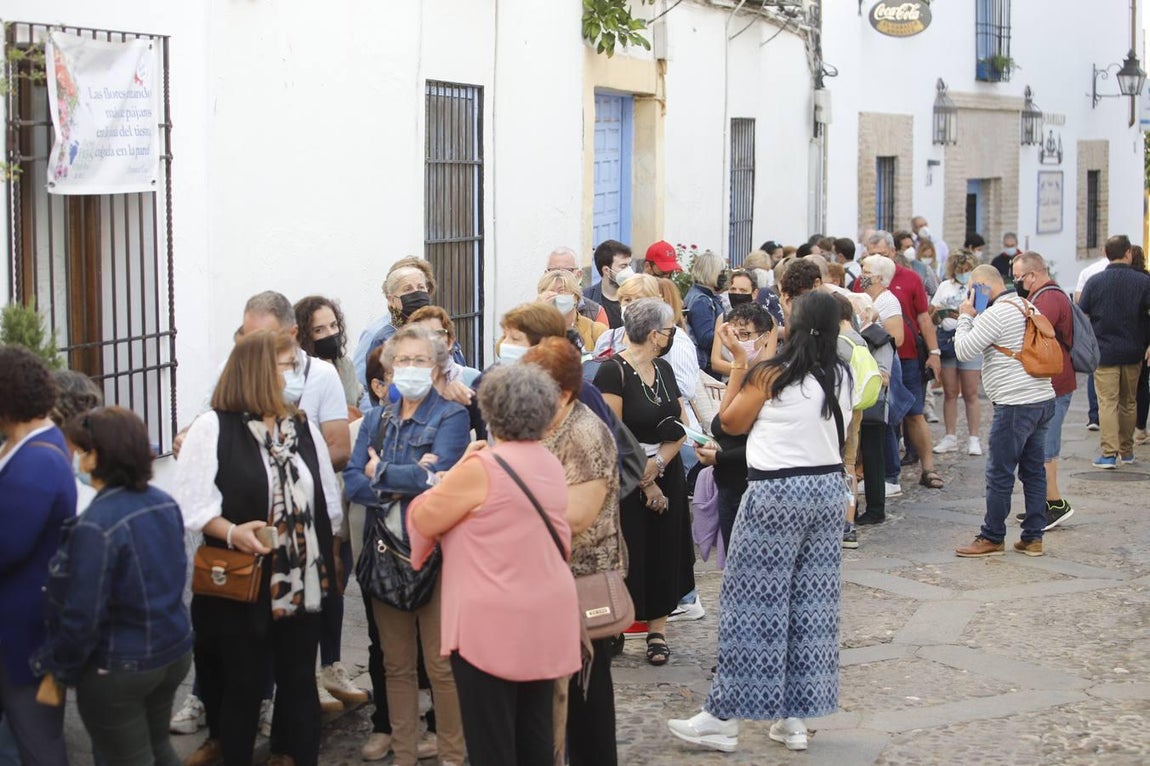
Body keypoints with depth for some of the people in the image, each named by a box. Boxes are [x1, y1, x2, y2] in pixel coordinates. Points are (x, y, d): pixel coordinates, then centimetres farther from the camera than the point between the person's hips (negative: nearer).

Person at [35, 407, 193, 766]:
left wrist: (57, 668, -8)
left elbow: (81, 615, -22)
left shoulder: (95, 526, -26)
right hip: (175, 651, 7)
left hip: (118, 672, -7)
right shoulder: (165, 504, -2)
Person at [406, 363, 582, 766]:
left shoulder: (482, 467, -16)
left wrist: (459, 468, 3)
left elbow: (423, 521, -7)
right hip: (545, 619, 7)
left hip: (494, 622, -7)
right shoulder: (552, 465, 8)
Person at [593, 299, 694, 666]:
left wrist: (658, 464, -13)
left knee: (662, 551, 5)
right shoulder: (613, 370, -14)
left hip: (666, 474, 6)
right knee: (628, 554, -3)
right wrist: (644, 482, -13)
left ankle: (657, 629, 11)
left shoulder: (663, 369, 9)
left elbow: (681, 427, 5)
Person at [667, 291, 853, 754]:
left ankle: (723, 718, 5)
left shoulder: (770, 375, -12)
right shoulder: (840, 377, 3)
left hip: (777, 493, -6)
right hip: (827, 489, 6)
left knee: (754, 603, 0)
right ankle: (795, 718, 15)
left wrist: (739, 362, 5)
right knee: (813, 602, 9)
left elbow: (731, 421, -1)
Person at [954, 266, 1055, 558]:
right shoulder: (1028, 308, 15)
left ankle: (992, 538, 6)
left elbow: (963, 350, -12)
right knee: (1034, 471, 12)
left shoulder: (995, 315, -14)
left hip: (1016, 405, -9)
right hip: (1043, 400, 9)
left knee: (999, 474, -1)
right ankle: (1033, 537, 15)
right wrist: (974, 318, 17)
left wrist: (966, 316, 2)